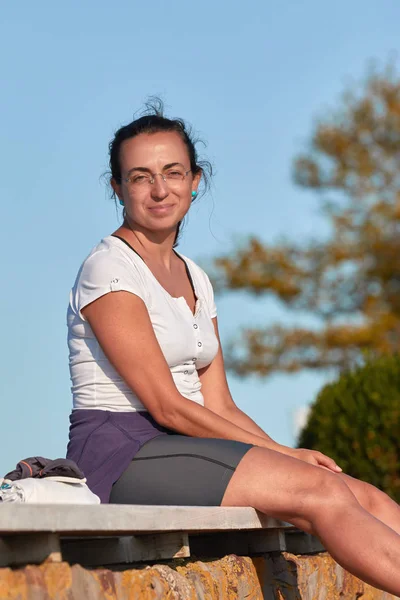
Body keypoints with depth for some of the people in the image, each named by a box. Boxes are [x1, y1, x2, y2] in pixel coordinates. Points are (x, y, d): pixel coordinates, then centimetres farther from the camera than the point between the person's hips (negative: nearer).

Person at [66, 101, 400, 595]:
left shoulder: (195, 278, 17)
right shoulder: (109, 268, -7)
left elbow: (219, 406, 13)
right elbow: (166, 406, -13)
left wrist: (286, 453, -6)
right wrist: (284, 456, -12)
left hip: (181, 452, 8)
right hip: (119, 454, -8)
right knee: (321, 491, -24)